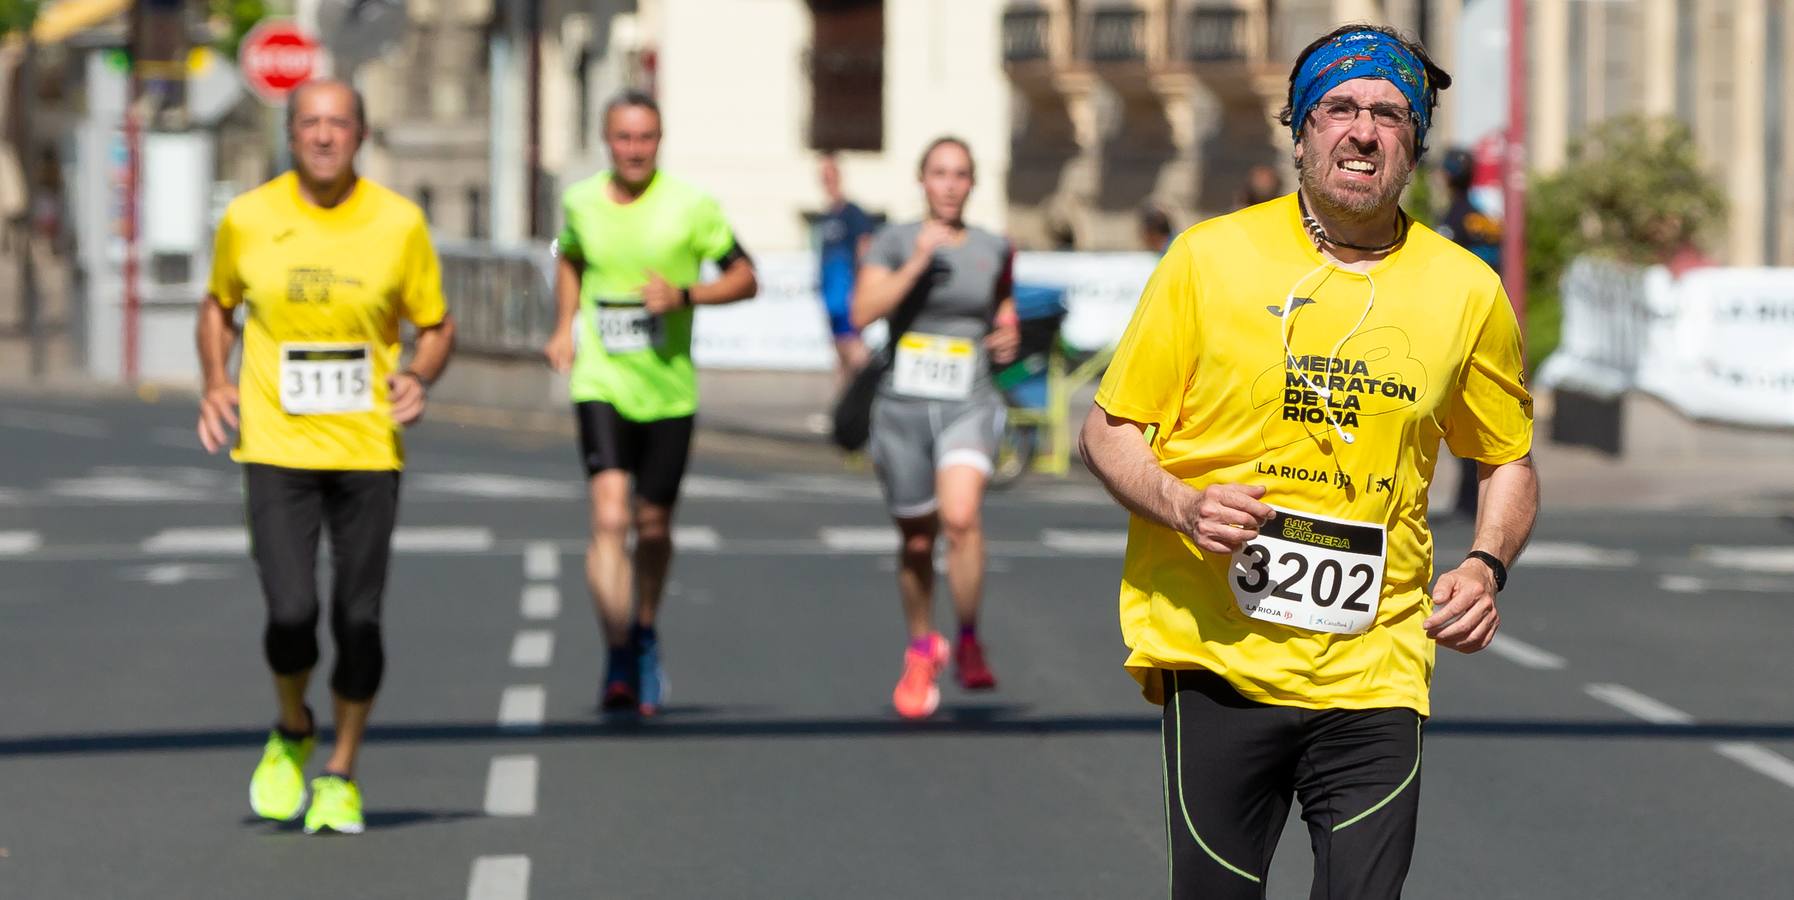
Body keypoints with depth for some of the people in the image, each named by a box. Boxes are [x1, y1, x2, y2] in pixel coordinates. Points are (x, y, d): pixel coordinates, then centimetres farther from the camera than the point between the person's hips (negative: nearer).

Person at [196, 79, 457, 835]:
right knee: (292, 615, -12)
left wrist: (420, 377, -11)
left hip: (368, 449, 0)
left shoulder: (399, 224, -1)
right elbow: (218, 305, 17)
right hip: (276, 450, 0)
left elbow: (436, 325, 9)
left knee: (358, 620, 0)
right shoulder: (247, 220, 0)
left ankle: (341, 777, 20)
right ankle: (292, 733, 19)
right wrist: (215, 383, 1)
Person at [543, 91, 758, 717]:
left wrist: (685, 295, -16)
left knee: (653, 526, 11)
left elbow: (745, 278, 0)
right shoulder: (581, 202, 2)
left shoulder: (691, 207, -6)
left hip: (669, 390, 0)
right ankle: (618, 659, -14)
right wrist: (565, 328, 12)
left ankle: (645, 633, 38)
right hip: (601, 386, 0)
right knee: (609, 519, -17)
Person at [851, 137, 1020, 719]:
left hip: (968, 407, 0)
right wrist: (919, 261, -20)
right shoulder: (895, 242, -1)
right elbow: (863, 312, -15)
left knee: (961, 518, -25)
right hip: (903, 405, 0)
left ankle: (969, 642, -8)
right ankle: (922, 650, 35)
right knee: (916, 541, 11)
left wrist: (1009, 336, 6)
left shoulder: (993, 250, 7)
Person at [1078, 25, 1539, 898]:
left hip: (1374, 676, 1)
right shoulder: (1211, 256, 0)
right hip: (1218, 660, -1)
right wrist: (1181, 505, -15)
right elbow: (1107, 430, 5)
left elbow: (1509, 462, 19)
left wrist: (1487, 566, 0)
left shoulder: (1467, 291, 5)